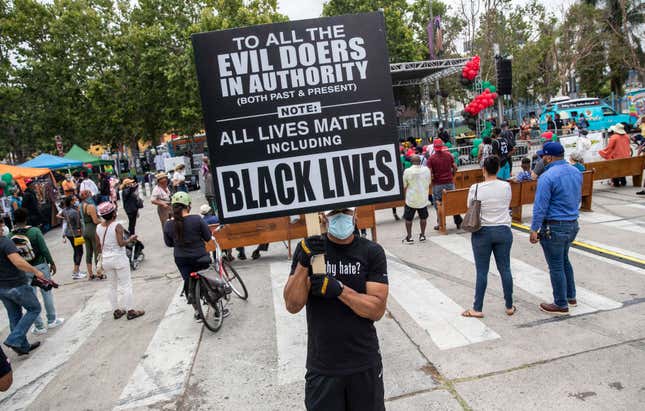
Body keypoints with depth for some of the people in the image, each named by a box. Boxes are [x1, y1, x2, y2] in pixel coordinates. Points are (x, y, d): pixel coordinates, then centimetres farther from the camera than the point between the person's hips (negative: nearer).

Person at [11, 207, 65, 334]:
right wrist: (52, 263, 1)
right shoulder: (35, 231, -14)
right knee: (47, 293, 13)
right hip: (40, 266, -2)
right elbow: (44, 249, -11)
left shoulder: (10, 236, -6)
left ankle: (39, 326, 18)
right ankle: (52, 320, 23)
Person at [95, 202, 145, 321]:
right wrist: (130, 239, -4)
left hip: (106, 260, 6)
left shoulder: (98, 228, 2)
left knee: (113, 286, 17)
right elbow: (121, 243, -21)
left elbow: (99, 245, 6)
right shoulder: (117, 226, -16)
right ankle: (130, 311, 6)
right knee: (126, 285, 3)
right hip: (119, 259, -6)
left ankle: (116, 311, 25)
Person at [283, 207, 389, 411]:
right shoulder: (308, 248, -5)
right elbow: (292, 306, -11)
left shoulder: (372, 252, -7)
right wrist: (303, 264, -25)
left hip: (365, 364, 0)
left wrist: (339, 289, -25)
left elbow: (377, 309, -12)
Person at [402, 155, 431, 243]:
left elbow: (404, 186, -6)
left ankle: (409, 237, 12)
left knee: (408, 218, 10)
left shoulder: (407, 171, -14)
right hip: (423, 198, 2)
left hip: (411, 199, -2)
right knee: (423, 217, 18)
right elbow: (429, 183, 8)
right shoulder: (426, 170, -6)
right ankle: (422, 235, 25)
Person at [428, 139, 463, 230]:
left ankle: (440, 224, 11)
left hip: (437, 184, -3)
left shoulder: (431, 158, -7)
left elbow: (429, 172, -13)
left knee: (438, 205, 7)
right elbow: (455, 167, 2)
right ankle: (458, 222, 15)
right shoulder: (449, 155, 2)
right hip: (449, 182, 3)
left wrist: (432, 178, 6)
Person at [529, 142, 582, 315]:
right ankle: (571, 296, 36)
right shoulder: (576, 172, 5)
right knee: (564, 260, 25)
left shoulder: (547, 177, -21)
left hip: (554, 227, -8)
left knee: (556, 266, 4)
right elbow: (578, 198, 17)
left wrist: (534, 229, -15)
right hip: (573, 224, 8)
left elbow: (540, 206, -20)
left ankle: (561, 305, 16)